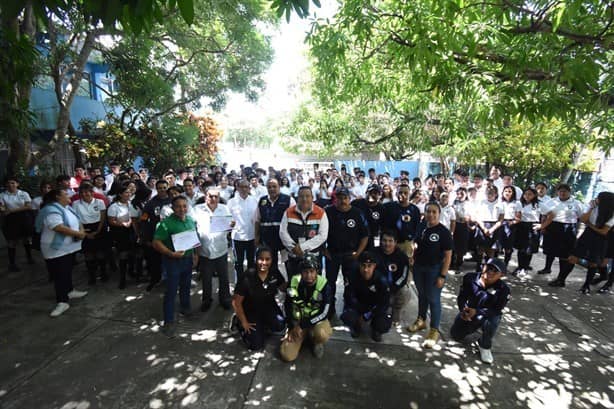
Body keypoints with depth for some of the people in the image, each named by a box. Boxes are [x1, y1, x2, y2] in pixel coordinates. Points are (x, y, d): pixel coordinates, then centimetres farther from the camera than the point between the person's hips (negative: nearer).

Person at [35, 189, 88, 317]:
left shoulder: (67, 208, 11)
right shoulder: (51, 210, -20)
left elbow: (77, 222, 16)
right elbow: (59, 227, -30)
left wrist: (82, 230, -5)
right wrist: (78, 234, -22)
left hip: (69, 247, 9)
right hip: (57, 249, -9)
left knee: (67, 271, 20)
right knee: (60, 275, -5)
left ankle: (69, 291, 34)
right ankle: (62, 302, 0)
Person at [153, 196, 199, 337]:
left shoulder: (191, 220, 1)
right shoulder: (166, 223, -18)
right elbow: (156, 243, -19)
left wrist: (195, 254, 8)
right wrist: (171, 253, -27)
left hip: (188, 259, 6)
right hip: (173, 260, -6)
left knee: (186, 285, 22)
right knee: (171, 291, 0)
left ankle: (185, 308, 44)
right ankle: (169, 322, 12)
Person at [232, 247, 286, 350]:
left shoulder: (275, 272, -17)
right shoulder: (248, 277, -27)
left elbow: (284, 288, 1)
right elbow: (236, 302, -18)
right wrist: (244, 322, -9)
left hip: (268, 307, 4)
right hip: (250, 310, -3)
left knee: (280, 326, -18)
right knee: (256, 345, -7)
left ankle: (263, 326, 13)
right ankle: (239, 323, 20)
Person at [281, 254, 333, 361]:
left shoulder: (324, 286, -19)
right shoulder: (294, 282, -11)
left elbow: (323, 313, -19)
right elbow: (287, 306, 2)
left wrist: (302, 326, -21)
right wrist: (291, 327, -6)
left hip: (317, 320, -2)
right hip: (297, 321, 2)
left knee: (322, 334, -37)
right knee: (287, 356, -12)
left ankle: (317, 342, 2)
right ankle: (304, 336, 18)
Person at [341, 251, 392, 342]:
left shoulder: (381, 280, -21)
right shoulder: (353, 276, -21)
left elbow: (384, 303, -17)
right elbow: (348, 297, -15)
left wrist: (366, 316, -19)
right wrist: (360, 314, -20)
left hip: (375, 308, 0)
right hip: (357, 305, 0)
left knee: (384, 325, -27)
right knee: (347, 317, -31)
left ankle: (375, 329, 14)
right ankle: (356, 327, 10)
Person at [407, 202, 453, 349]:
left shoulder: (444, 232, -14)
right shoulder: (421, 226, 0)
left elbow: (448, 256, -13)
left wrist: (442, 275, -16)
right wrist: (413, 256, 4)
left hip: (434, 269, -5)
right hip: (418, 267, 5)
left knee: (433, 299, 4)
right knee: (422, 295, 20)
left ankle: (434, 330, 19)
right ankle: (421, 320, 38)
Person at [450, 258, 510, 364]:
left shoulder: (503, 289, -22)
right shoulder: (470, 278, -15)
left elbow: (496, 311, -25)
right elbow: (461, 297, -10)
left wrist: (477, 312, -39)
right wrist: (463, 309, -31)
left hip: (489, 315, -3)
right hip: (469, 311, 3)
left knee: (491, 322, -39)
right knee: (456, 335, 0)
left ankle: (485, 346, -8)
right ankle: (474, 327, 33)